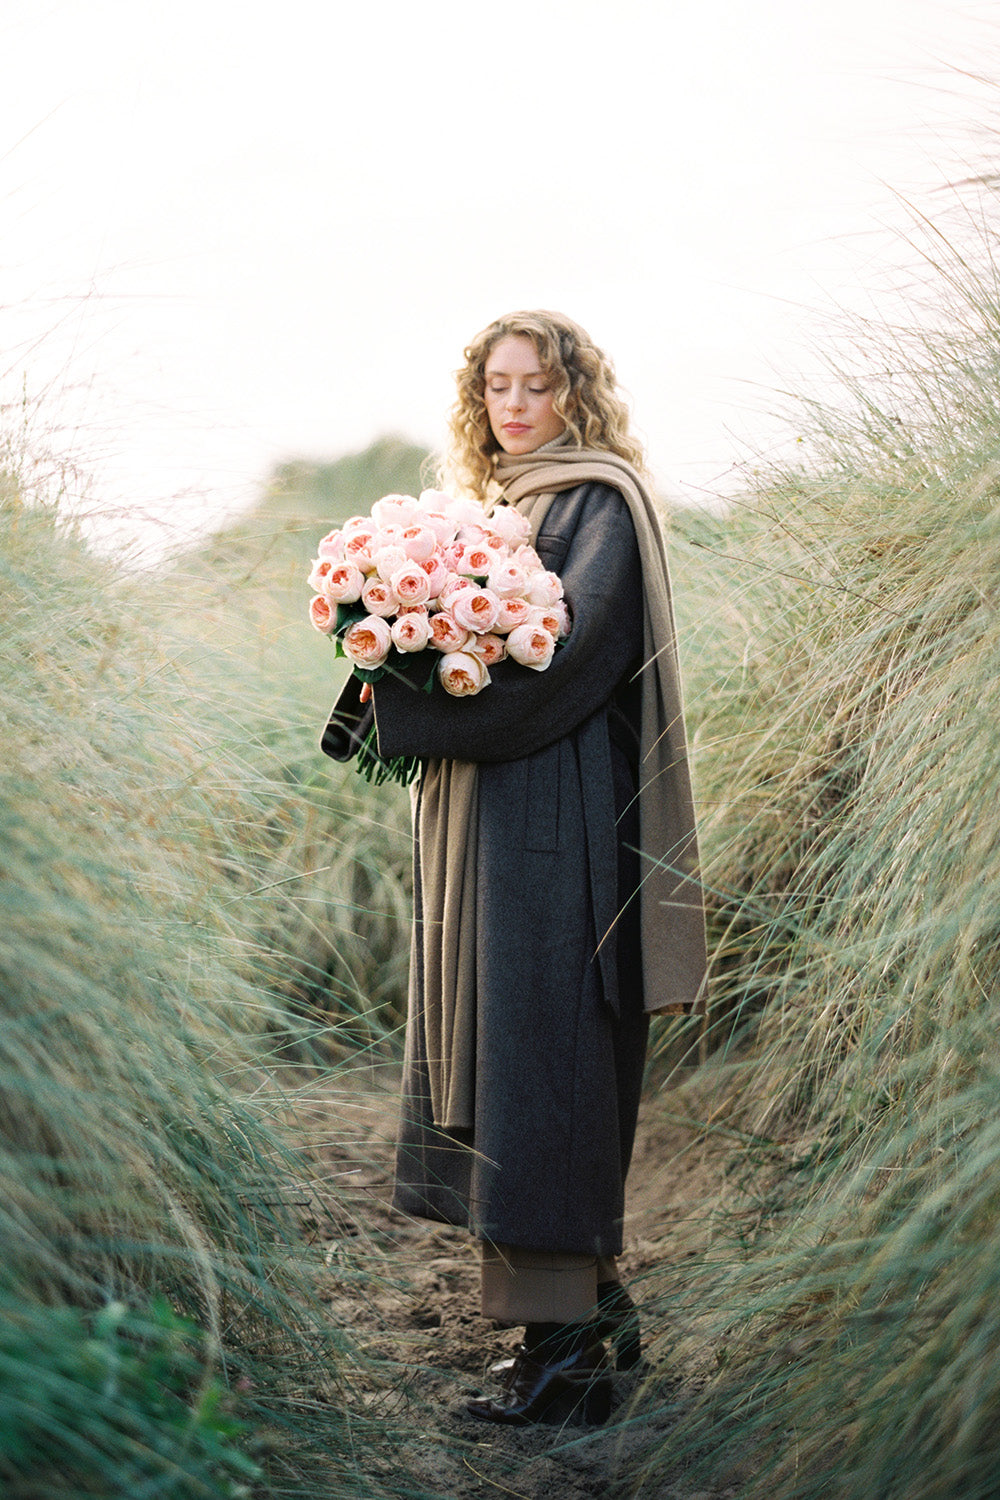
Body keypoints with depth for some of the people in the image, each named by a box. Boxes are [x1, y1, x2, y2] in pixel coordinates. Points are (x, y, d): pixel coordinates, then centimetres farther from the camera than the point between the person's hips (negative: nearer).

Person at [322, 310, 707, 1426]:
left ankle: (567, 1348, -3)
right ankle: (592, 1294, 22)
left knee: (540, 1053, -9)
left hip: (556, 821, -9)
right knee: (490, 1048, 10)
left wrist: (409, 710, -16)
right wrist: (398, 683, -2)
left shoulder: (599, 503, -6)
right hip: (476, 819, 9)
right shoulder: (487, 504, 20)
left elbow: (563, 663, -18)